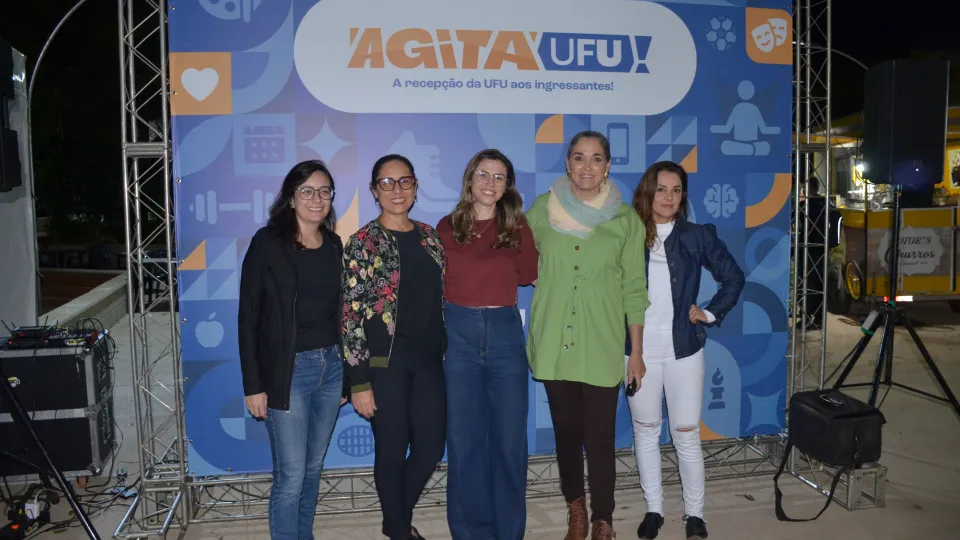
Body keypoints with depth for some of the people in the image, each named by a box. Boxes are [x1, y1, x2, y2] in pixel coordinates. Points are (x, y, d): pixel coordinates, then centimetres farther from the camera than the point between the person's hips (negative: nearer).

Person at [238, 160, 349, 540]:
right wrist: (254, 385, -11)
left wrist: (347, 372, 11)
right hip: (287, 371, -5)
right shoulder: (267, 243, -8)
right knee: (291, 475, 0)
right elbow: (248, 317, -8)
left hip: (331, 366, 5)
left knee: (314, 467, 15)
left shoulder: (334, 245, 7)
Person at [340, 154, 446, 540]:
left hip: (428, 358, 5)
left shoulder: (431, 237, 8)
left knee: (431, 446, 12)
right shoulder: (363, 243, -7)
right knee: (392, 450, 8)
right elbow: (351, 315, -11)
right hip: (385, 361, -5)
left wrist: (448, 355, 11)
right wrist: (359, 381, -13)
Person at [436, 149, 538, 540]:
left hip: (505, 332, 1)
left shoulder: (517, 225, 7)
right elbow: (434, 283, 3)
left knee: (510, 438, 6)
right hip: (458, 333, 0)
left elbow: (528, 274, -4)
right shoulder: (448, 227, 5)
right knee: (464, 438, 7)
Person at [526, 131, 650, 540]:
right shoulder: (542, 209, 1)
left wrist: (637, 352, 1)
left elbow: (634, 289, 0)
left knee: (600, 436, 2)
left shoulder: (626, 219, -2)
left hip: (602, 344, -1)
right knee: (566, 430, 14)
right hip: (554, 341, 2)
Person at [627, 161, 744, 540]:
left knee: (686, 433, 6)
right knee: (645, 431, 11)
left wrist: (711, 314, 2)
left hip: (683, 349, 0)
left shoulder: (698, 236, 1)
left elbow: (733, 277, 10)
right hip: (639, 350, 0)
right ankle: (654, 509, 26)